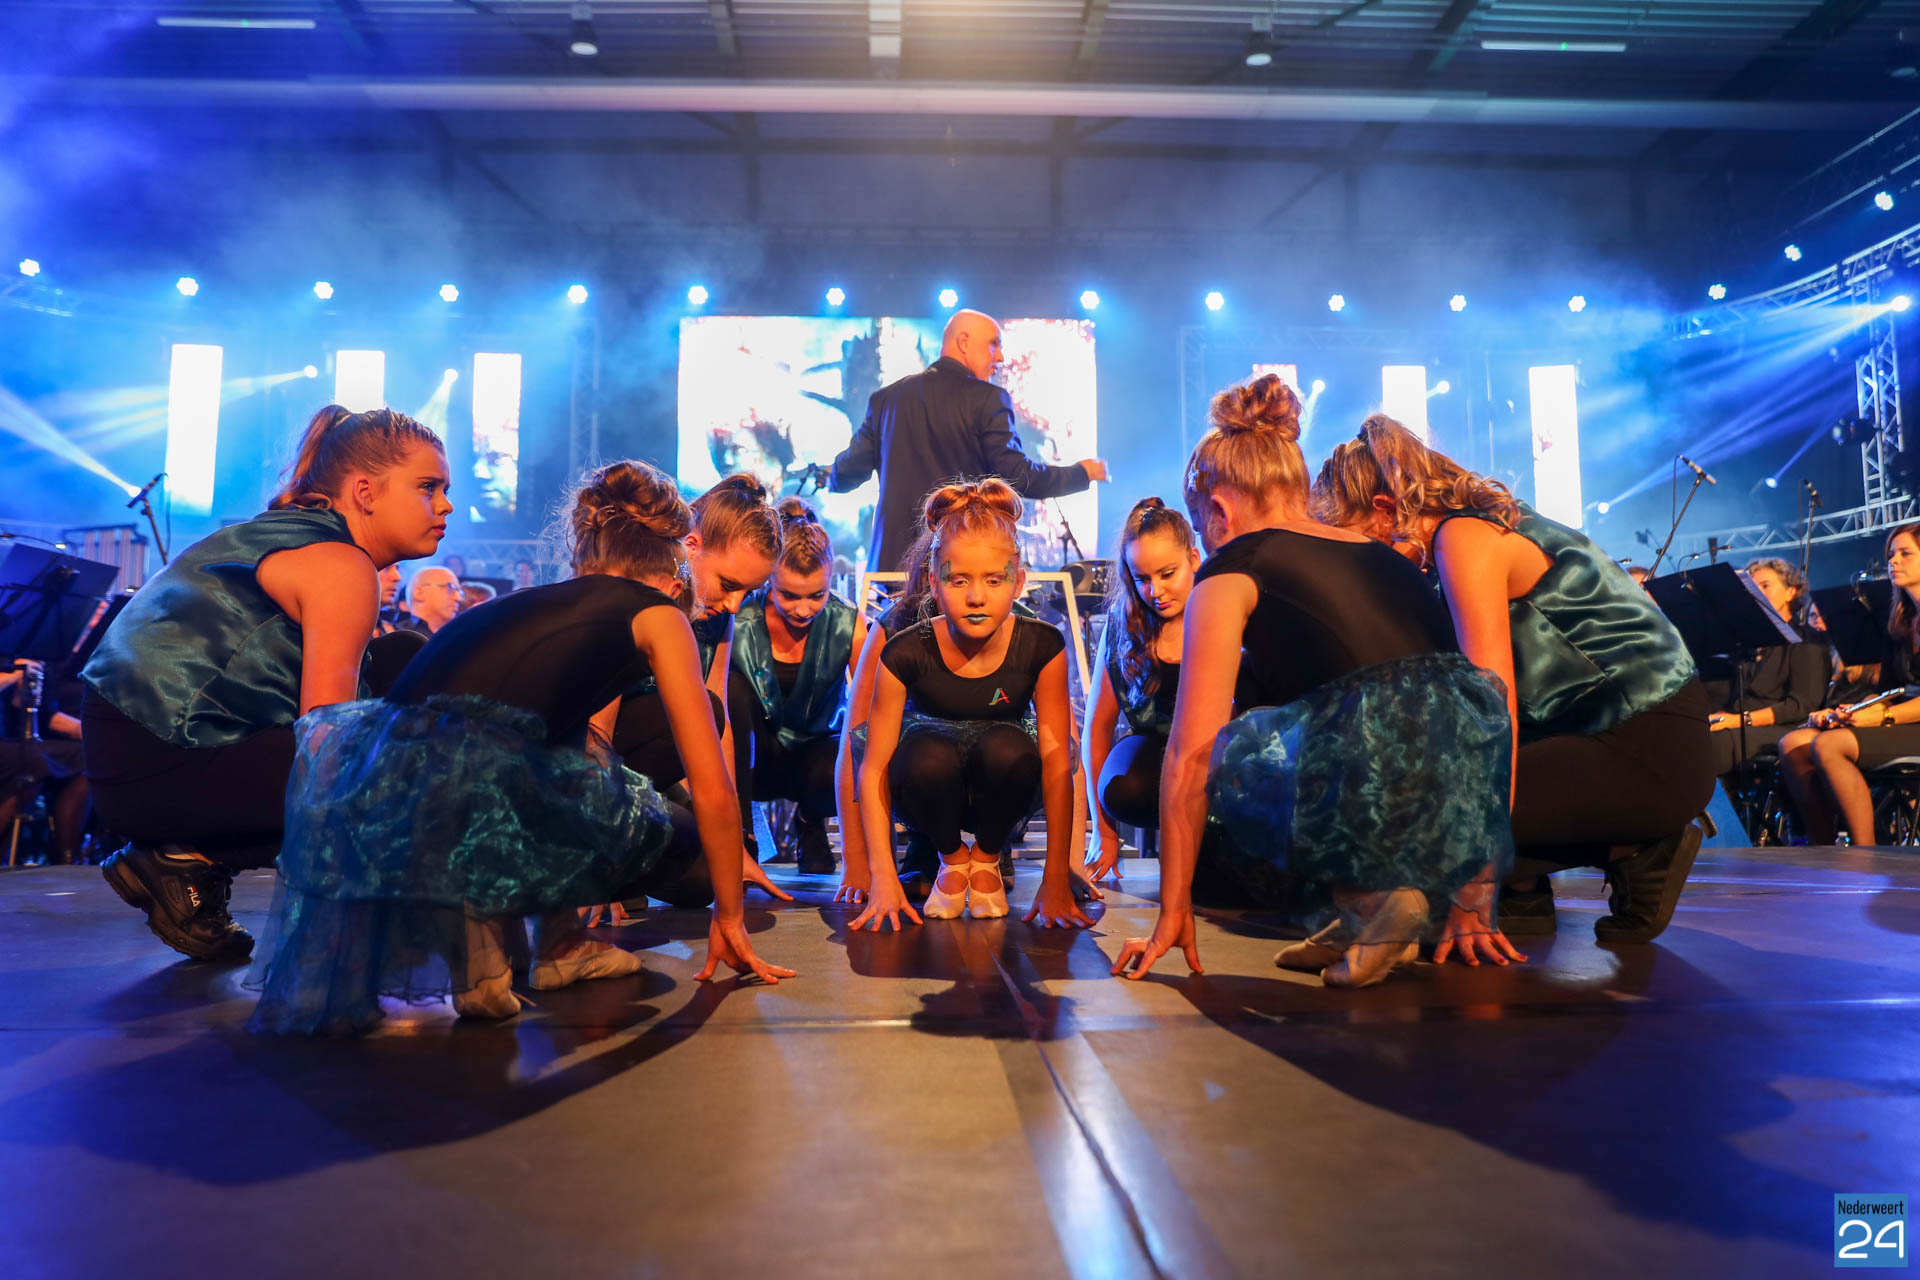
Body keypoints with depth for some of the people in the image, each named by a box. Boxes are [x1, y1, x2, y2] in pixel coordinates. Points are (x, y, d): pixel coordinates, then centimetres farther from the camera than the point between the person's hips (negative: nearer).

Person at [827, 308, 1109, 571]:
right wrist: (1081, 473, 4)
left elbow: (844, 476, 12)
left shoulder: (886, 397, 10)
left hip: (893, 557, 4)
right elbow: (1016, 475, -10)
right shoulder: (987, 398, -5)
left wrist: (831, 478, 36)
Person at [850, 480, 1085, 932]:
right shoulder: (906, 653, -23)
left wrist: (1056, 880, -23)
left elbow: (1057, 763, -20)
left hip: (1001, 789, 1)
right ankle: (951, 856, -1)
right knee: (929, 754, -35)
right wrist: (883, 878, -24)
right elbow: (874, 767, -18)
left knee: (1005, 745, -34)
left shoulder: (1042, 648, -21)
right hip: (932, 790, 0)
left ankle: (987, 856, -2)